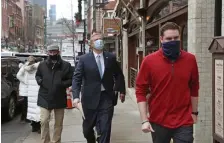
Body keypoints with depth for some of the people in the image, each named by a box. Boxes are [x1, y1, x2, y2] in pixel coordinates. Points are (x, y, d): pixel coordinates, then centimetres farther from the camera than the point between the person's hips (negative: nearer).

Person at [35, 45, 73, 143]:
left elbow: (71, 80, -2)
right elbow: (37, 75, 18)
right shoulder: (42, 65, 1)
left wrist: (62, 84, -19)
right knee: (44, 121, -4)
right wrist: (39, 81, -5)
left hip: (59, 98, 0)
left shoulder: (66, 65, -5)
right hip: (45, 98, 0)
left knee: (58, 123, 11)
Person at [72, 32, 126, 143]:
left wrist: (121, 91, 10)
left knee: (105, 128, -3)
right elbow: (77, 78, -9)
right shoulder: (84, 59, -3)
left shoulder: (111, 57, 3)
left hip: (106, 97, 0)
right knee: (88, 126, 18)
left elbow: (118, 75, 14)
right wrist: (76, 96, -21)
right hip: (90, 97, 0)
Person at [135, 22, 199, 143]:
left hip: (184, 122, 0)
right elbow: (141, 91, -5)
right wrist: (144, 120, -9)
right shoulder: (149, 61, -7)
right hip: (158, 121, 0)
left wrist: (194, 112, 13)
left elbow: (194, 88, 8)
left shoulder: (190, 59, -2)